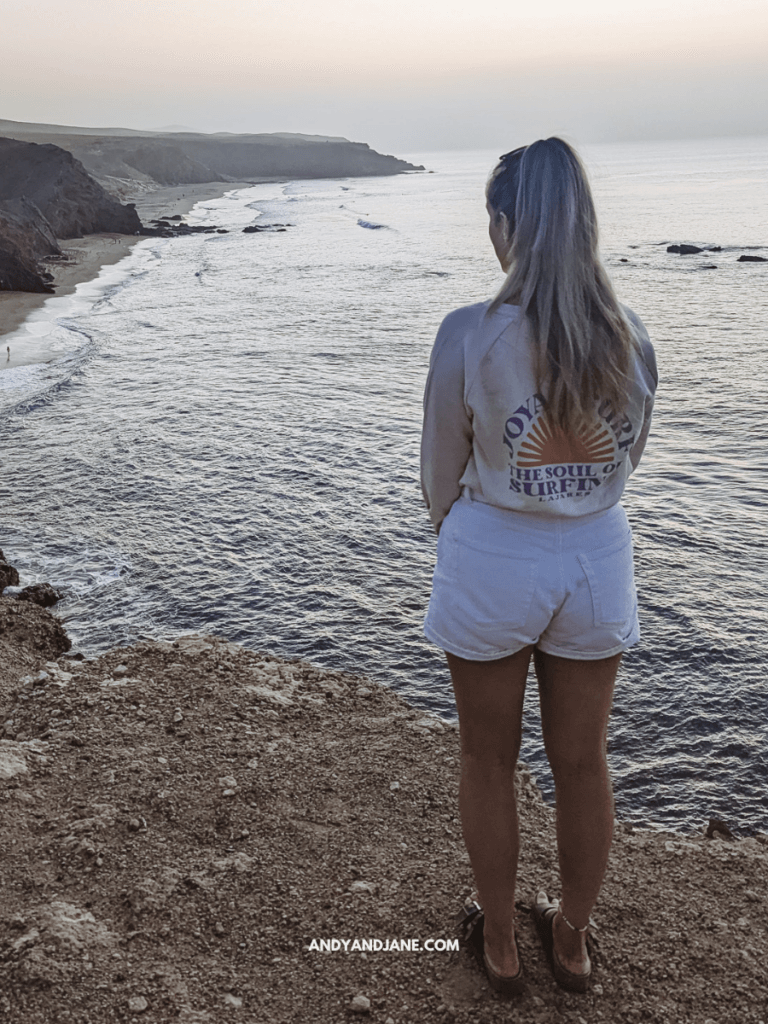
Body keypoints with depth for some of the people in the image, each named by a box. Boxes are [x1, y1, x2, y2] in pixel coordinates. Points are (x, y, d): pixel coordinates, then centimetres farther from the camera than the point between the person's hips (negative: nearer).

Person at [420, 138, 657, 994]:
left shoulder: (469, 335, -18)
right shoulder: (631, 338, -7)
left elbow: (441, 473, -7)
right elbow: (627, 458, 6)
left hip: (492, 562, -3)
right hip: (598, 558, 4)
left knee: (489, 764, 18)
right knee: (582, 762, 19)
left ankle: (500, 945, 36)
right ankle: (572, 938, 40)